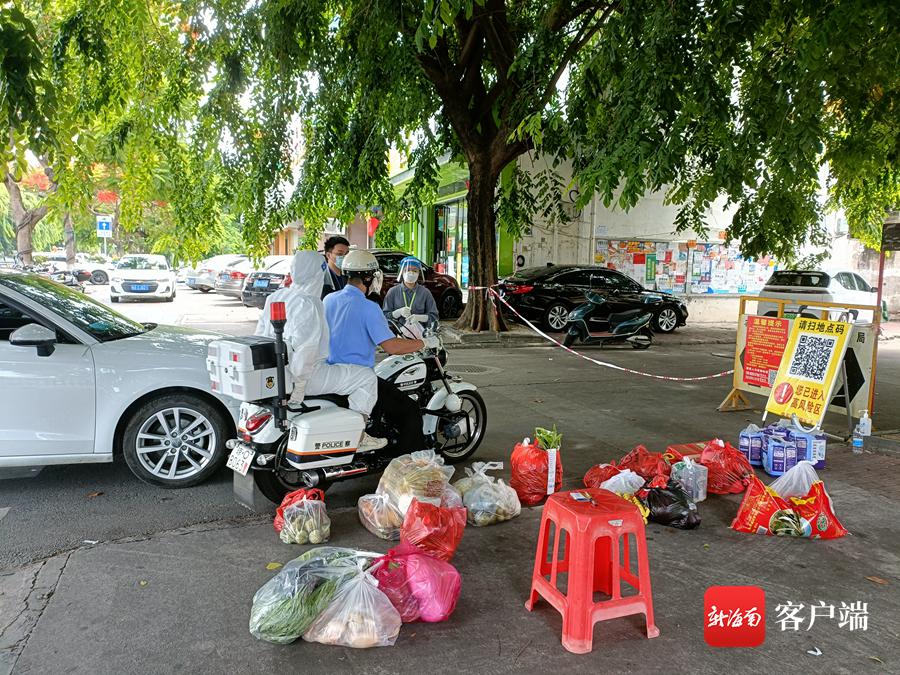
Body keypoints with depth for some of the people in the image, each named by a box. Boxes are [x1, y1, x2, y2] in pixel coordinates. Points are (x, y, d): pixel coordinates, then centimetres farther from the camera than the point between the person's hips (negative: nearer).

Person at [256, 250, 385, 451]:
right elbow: (305, 345, -29)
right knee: (367, 376, -1)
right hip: (310, 373, -10)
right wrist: (299, 383, -22)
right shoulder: (308, 302, -20)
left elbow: (260, 333, 15)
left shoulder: (275, 297, 8)